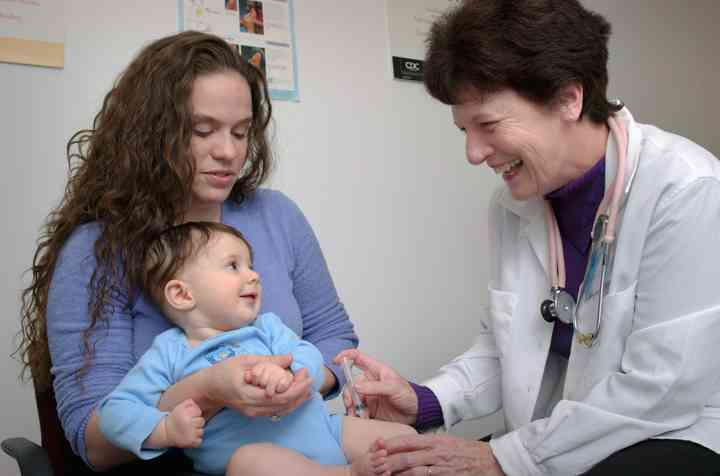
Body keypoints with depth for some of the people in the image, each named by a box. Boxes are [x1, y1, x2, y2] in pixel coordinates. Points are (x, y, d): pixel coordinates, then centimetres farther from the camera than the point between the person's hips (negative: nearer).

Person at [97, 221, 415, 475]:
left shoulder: (267, 327, 14)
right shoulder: (169, 355, 4)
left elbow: (310, 359, 0)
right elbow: (114, 410, 2)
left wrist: (288, 374, -25)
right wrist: (166, 430, -17)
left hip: (323, 431, 4)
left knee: (402, 435, -5)